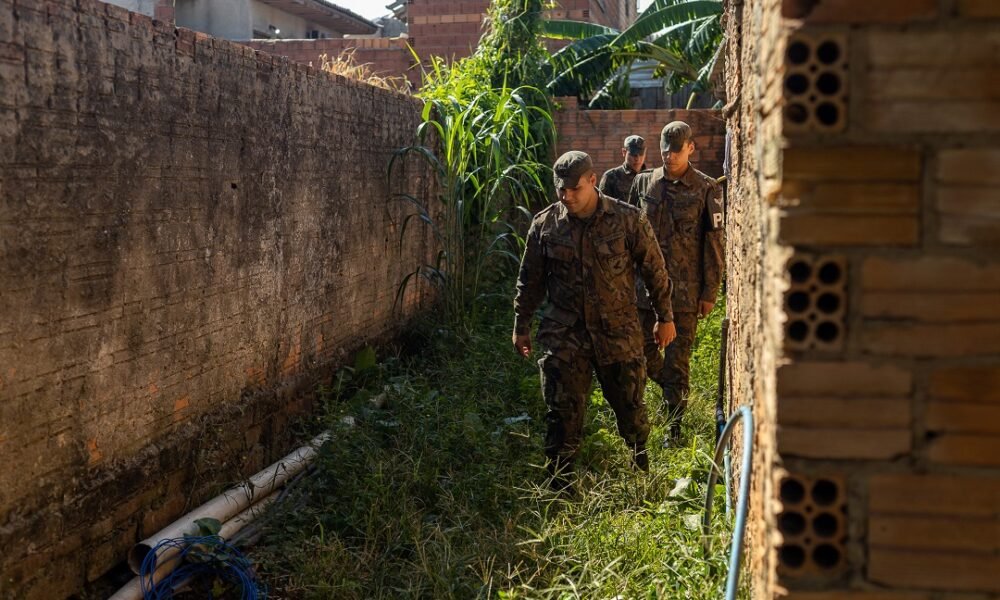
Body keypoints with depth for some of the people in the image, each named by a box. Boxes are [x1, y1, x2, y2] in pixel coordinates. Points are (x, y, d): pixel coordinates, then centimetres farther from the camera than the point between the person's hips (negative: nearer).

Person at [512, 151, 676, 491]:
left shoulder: (628, 220, -6)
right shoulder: (545, 224, -1)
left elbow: (655, 271, 3)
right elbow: (530, 280, 9)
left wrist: (664, 317, 7)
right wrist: (521, 325, 12)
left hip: (618, 331, 0)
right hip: (563, 335, 1)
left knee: (629, 404, 10)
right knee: (563, 412, 2)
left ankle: (640, 460, 39)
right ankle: (560, 484, 16)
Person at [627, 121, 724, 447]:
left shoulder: (706, 189, -4)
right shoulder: (644, 183, 7)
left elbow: (714, 242, -3)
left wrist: (710, 292, -5)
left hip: (685, 289, -4)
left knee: (677, 359, 1)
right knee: (641, 348, 10)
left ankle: (674, 426, 14)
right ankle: (672, 391, 40)